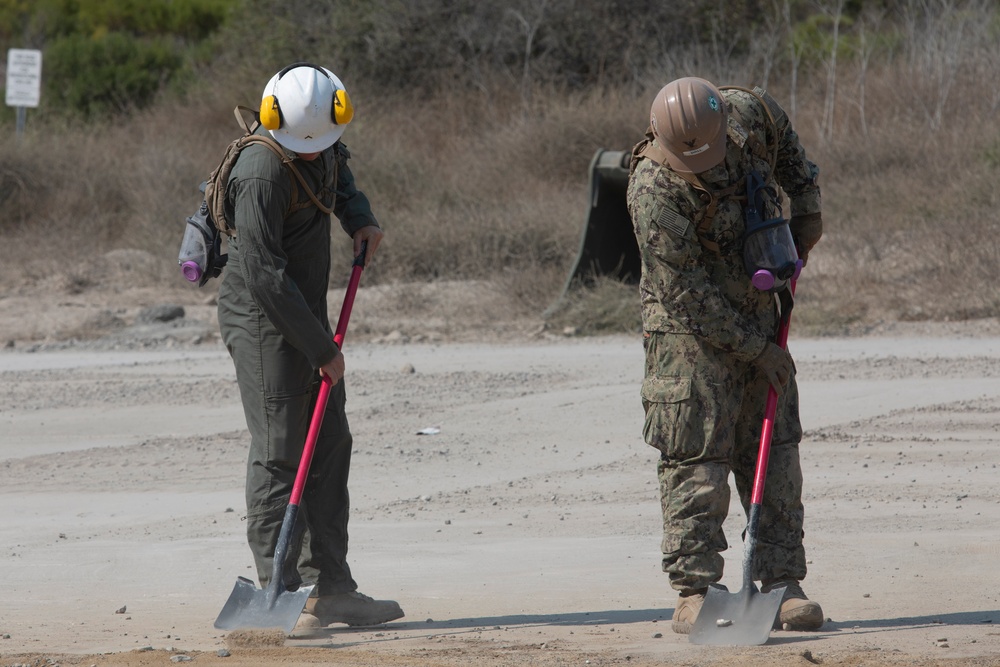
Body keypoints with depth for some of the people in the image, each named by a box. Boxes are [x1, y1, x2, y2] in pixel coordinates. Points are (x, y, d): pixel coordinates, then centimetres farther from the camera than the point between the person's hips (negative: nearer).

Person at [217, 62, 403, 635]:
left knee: (330, 447, 10)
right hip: (263, 322, -9)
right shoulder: (261, 173, -25)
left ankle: (330, 587, 15)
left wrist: (359, 216, 8)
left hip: (307, 313, 9)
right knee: (279, 454, -10)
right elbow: (266, 276, -25)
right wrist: (321, 348, -21)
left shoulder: (324, 144, 0)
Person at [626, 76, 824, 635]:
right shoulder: (654, 191, -26)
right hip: (690, 330, -6)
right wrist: (756, 348, -18)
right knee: (696, 461, -9)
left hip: (758, 315, 6)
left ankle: (784, 586, 6)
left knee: (775, 452, 4)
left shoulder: (749, 112, -11)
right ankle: (694, 592, -7)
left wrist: (807, 203, 15)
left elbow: (784, 138, 17)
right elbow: (688, 290, -22)